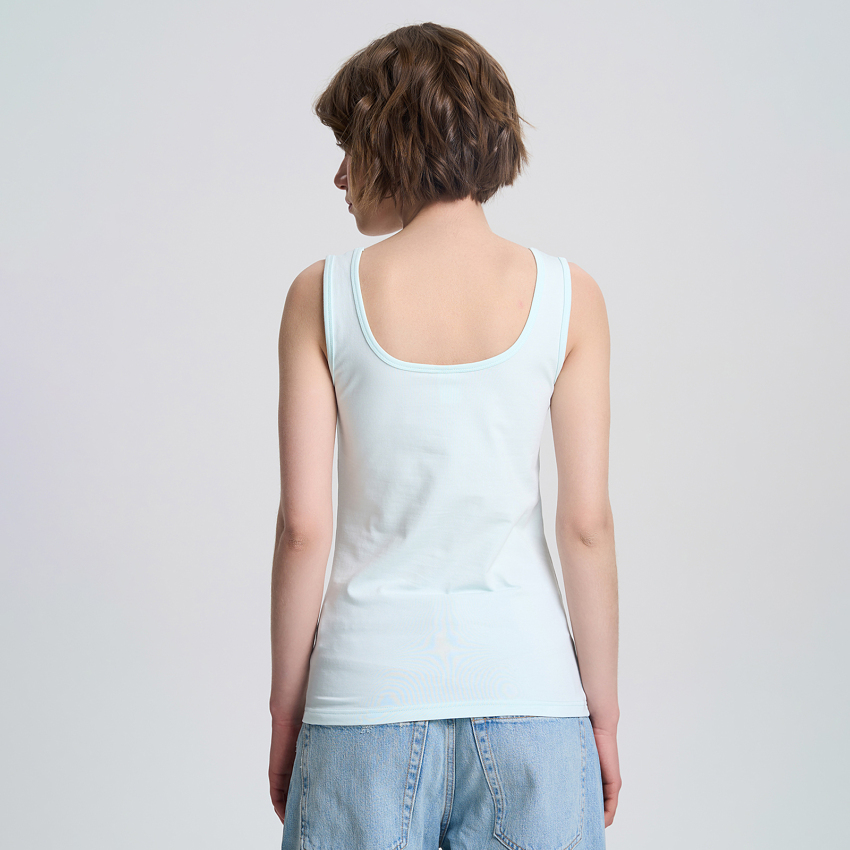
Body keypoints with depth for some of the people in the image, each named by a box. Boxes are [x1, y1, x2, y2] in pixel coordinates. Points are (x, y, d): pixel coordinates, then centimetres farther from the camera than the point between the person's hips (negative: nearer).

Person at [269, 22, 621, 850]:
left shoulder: (323, 294, -4)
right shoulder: (566, 295, -2)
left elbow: (303, 526, -4)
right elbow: (587, 524, -3)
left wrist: (286, 712, 7)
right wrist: (604, 711, 7)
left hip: (370, 691, 0)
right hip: (527, 688, 1)